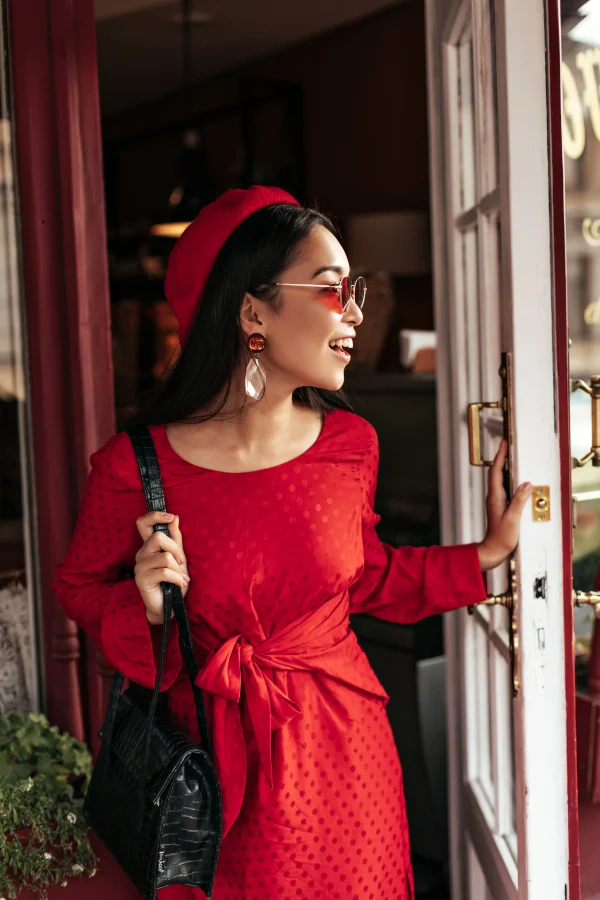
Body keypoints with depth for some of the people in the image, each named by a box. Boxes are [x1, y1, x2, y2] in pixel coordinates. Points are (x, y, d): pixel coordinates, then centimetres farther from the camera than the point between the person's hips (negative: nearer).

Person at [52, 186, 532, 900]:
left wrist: (486, 554, 8)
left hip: (343, 746, 4)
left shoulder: (351, 444, -4)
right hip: (215, 756, -3)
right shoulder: (135, 467, -17)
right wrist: (146, 606, -21)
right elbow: (80, 586, 0)